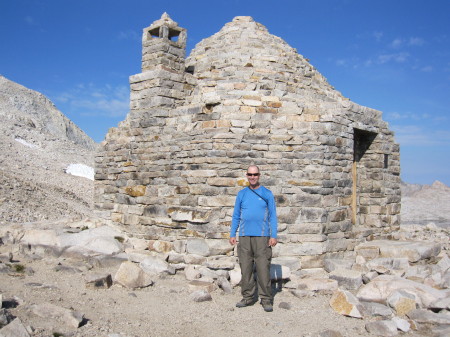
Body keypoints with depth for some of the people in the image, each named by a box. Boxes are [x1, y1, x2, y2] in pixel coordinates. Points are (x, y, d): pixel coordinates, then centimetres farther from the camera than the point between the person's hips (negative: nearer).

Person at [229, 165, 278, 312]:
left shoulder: (267, 193, 4)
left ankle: (266, 299, 3)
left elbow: (273, 216, 3)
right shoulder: (241, 194, 11)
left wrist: (273, 236, -5)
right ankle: (248, 297, 16)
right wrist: (232, 234, 7)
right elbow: (236, 216, 14)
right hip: (244, 236, 3)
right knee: (246, 268, 6)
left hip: (262, 236, -3)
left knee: (263, 268, -5)